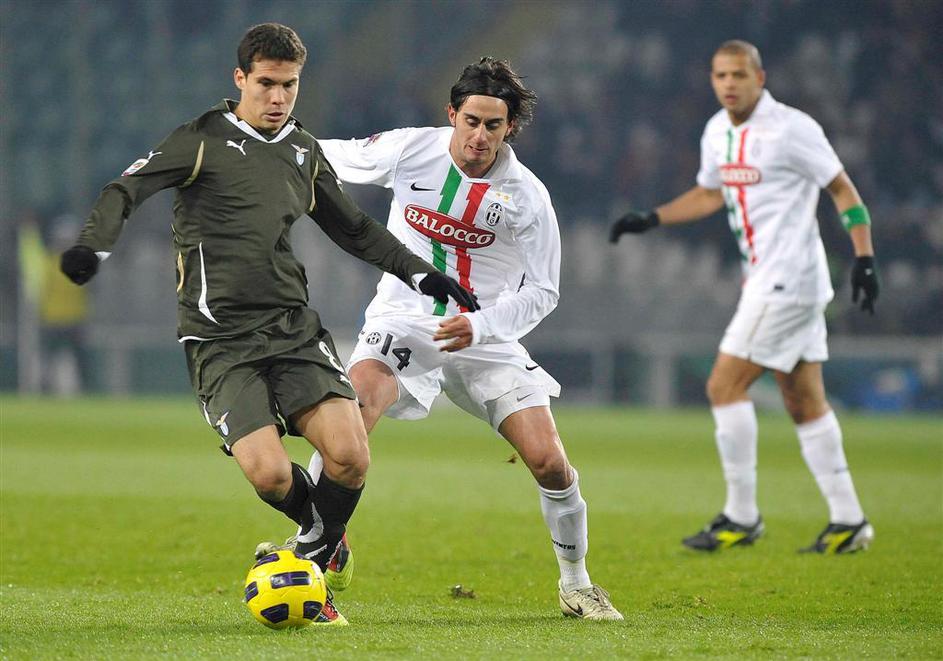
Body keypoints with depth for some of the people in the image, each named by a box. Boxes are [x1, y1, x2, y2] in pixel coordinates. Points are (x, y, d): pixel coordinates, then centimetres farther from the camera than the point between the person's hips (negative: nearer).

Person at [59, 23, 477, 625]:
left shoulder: (304, 150, 15)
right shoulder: (203, 140, -1)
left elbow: (352, 227, 29)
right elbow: (126, 191, -10)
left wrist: (418, 272, 26)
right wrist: (94, 245, -28)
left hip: (293, 327, 4)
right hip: (220, 342, -4)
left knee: (350, 456, -16)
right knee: (269, 473, -20)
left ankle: (313, 571, 10)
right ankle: (326, 532, 15)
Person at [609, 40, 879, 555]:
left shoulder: (791, 129, -13)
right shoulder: (718, 132, 11)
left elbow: (842, 190, -7)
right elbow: (710, 193, 28)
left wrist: (863, 257, -14)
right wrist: (650, 219, 19)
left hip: (787, 280, -8)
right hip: (765, 279, 8)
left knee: (725, 386, -10)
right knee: (804, 402, 9)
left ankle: (742, 517, -4)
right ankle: (847, 521, 12)